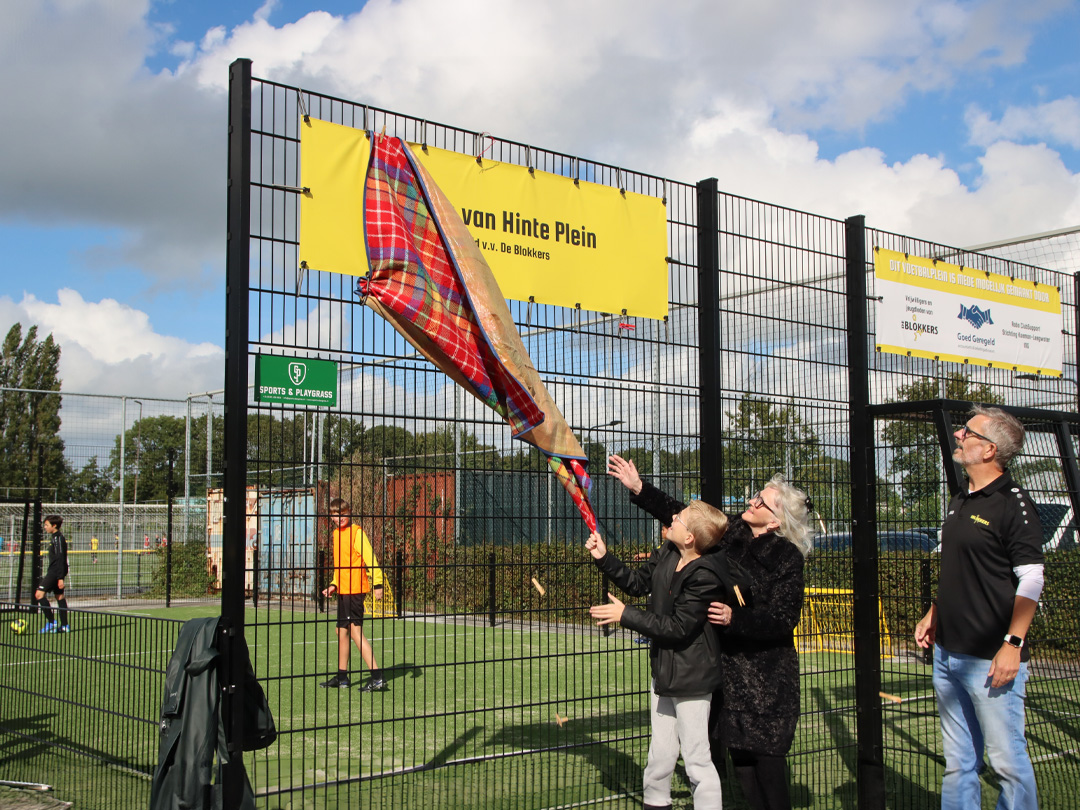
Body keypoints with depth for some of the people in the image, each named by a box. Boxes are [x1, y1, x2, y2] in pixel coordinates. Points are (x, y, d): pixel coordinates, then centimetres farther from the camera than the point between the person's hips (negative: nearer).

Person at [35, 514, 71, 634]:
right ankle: (64, 625, 11)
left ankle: (51, 623, -14)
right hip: (54, 571, 10)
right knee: (59, 596, 10)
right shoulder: (55, 537, 16)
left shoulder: (58, 538, -15)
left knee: (39, 594, -13)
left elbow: (60, 559, -20)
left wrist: (60, 577, -23)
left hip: (55, 571, -10)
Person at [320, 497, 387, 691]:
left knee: (355, 631, -10)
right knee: (342, 631, 15)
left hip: (355, 589, -9)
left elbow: (369, 558, -16)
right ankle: (341, 677, 27)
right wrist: (334, 584, 11)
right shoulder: (336, 534, 15)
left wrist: (377, 583, -21)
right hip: (343, 590, 9)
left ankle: (378, 678, -9)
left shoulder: (356, 532, -11)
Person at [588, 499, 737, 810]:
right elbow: (639, 583, 14)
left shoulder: (705, 576, -25)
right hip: (664, 668, 9)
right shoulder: (667, 553, -1)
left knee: (696, 758, 0)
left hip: (690, 677, -8)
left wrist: (626, 615, -19)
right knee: (660, 755, 21)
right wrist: (604, 558, 4)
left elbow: (678, 627, -24)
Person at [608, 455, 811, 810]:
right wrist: (638, 488, 3)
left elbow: (782, 619, -17)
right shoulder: (731, 535, 3)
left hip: (765, 676, -6)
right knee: (739, 753, 10)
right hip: (724, 665, 6)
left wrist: (735, 618, -28)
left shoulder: (788, 558, -13)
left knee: (764, 753, -2)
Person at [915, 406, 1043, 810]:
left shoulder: (1013, 503, -11)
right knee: (958, 762, 13)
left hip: (991, 659, -8)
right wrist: (934, 614, 17)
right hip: (948, 653, 8)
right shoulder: (960, 501, 14)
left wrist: (1013, 644, -19)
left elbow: (1031, 580, -14)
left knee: (1008, 760, -1)